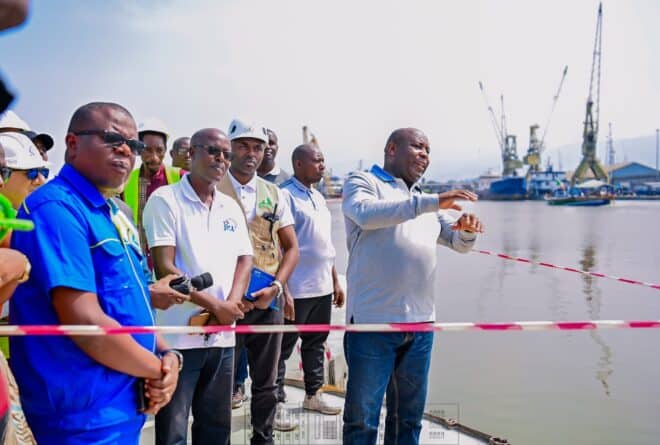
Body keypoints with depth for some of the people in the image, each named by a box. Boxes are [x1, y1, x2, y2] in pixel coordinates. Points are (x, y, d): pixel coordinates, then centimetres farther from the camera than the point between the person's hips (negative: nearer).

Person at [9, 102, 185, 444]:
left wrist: (167, 355, -4)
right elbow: (85, 323, -25)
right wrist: (159, 370, -11)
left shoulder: (111, 213, 10)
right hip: (87, 417, -9)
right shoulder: (55, 208, -18)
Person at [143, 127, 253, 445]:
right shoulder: (165, 200, -7)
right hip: (178, 335, -6)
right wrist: (216, 305, -14)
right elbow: (164, 268, -13)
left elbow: (245, 259, 10)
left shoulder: (231, 207, 12)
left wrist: (231, 303, -8)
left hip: (223, 335, 6)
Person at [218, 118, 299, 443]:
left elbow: (291, 248, 10)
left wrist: (276, 287, -5)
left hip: (268, 300, 4)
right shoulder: (213, 189, -4)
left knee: (266, 382, 15)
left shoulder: (274, 194, 8)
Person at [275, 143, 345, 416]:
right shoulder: (285, 195, -10)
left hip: (323, 288, 8)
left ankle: (313, 395, 31)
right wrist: (282, 289, -19)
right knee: (283, 347, 2)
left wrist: (335, 281, 19)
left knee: (316, 343, 17)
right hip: (297, 290, -8)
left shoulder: (318, 197, 16)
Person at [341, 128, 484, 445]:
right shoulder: (361, 183, 0)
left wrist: (467, 230, -3)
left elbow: (458, 243, 22)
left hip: (420, 324, 6)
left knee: (409, 416, 16)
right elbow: (367, 214, -22)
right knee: (362, 416, 3)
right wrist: (431, 202, -27)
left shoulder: (424, 202, 20)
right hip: (373, 322, -6)